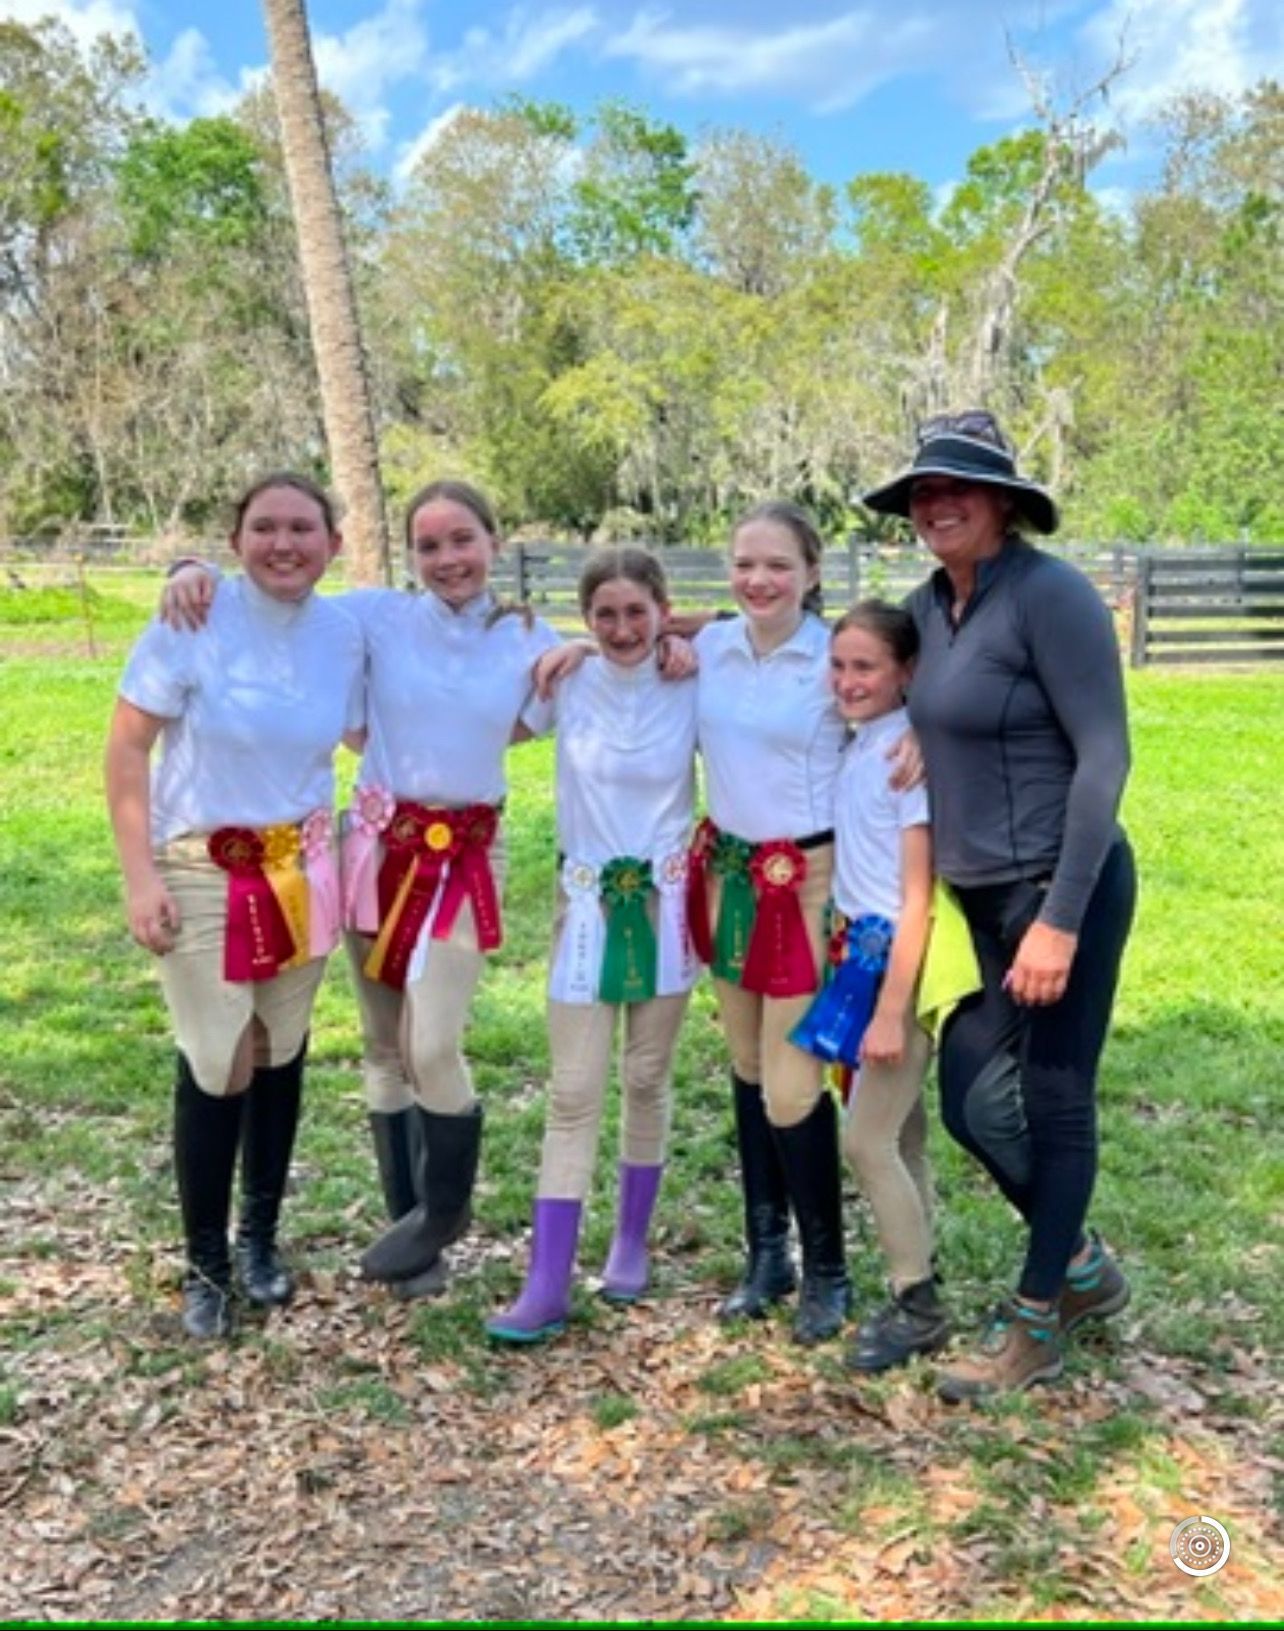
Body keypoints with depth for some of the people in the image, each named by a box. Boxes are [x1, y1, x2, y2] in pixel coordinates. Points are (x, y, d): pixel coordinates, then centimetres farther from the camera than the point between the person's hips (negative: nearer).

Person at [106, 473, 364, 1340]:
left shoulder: (345, 633, -4)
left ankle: (261, 1237, 32)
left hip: (301, 871, 4)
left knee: (280, 1057, 12)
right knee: (217, 1069, -3)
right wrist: (140, 876, -14)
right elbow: (127, 748, -10)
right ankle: (205, 1265, 18)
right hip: (201, 871, -3)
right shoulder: (193, 622, -15)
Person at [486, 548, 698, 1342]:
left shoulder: (694, 690, -6)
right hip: (588, 900, 0)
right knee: (574, 1092, -2)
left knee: (648, 1079, 11)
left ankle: (632, 1244, 30)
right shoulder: (567, 684, -4)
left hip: (666, 899, 0)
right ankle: (549, 1284, 0)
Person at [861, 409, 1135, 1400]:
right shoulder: (929, 607, 8)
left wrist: (1061, 918, -21)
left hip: (1061, 889, -8)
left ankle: (1036, 1328, 22)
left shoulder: (1049, 593, -15)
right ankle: (1084, 1268, 36)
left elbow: (1105, 756, -18)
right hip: (981, 897, 8)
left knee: (1055, 1104, 5)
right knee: (968, 1100, 13)